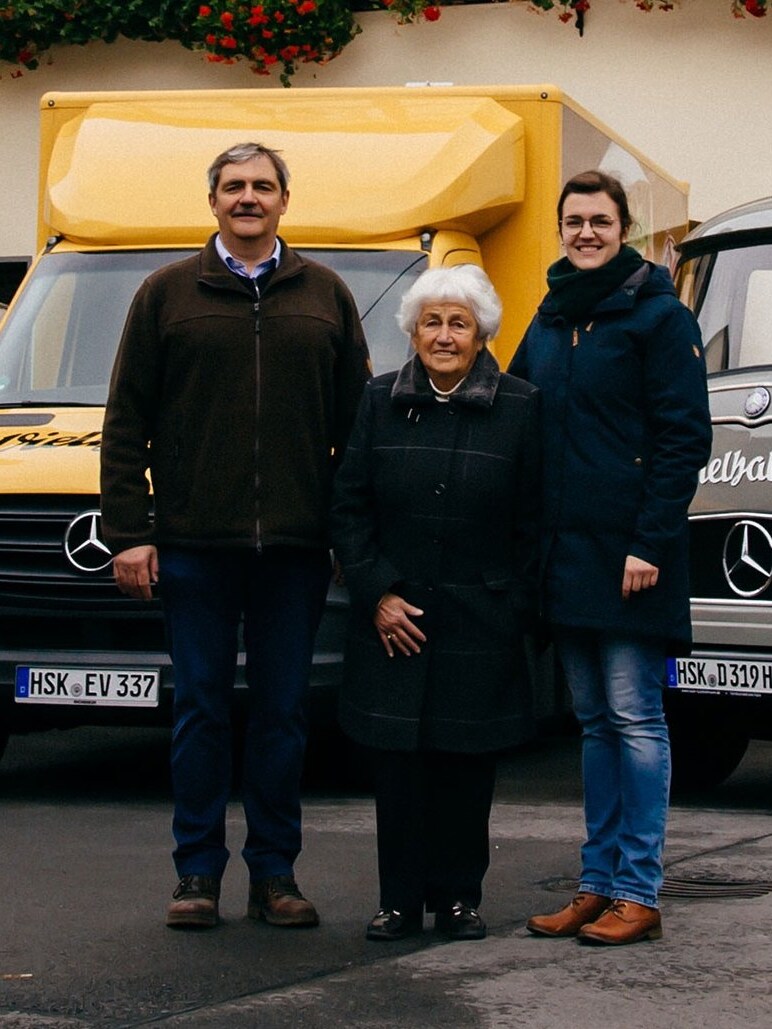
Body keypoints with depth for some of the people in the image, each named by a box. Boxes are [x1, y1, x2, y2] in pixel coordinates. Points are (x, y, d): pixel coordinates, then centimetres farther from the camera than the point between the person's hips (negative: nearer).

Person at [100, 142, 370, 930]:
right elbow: (125, 424, 4)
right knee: (201, 709, 3)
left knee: (283, 711, 5)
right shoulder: (167, 295, 6)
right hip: (194, 545, -1)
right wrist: (127, 533, -4)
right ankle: (197, 874, 11)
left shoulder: (325, 297, 10)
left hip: (295, 546, 1)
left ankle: (274, 873, 13)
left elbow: (357, 423, 11)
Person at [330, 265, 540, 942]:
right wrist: (377, 593, -4)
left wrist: (514, 609, -5)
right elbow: (349, 507, 5)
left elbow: (533, 523, 1)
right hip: (392, 622, 1)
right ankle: (401, 900, 10)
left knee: (467, 760, 4)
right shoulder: (380, 403, 5)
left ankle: (459, 896, 16)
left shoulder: (520, 409, 0)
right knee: (397, 760, 1)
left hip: (480, 626, -1)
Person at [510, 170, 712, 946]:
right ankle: (598, 883, 15)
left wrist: (651, 542, -16)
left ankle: (637, 893, -2)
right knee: (594, 721, 10)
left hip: (627, 552, -7)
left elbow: (684, 438, -10)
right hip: (564, 552, 7)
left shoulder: (658, 317, -5)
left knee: (634, 715, -5)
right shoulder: (547, 322, 14)